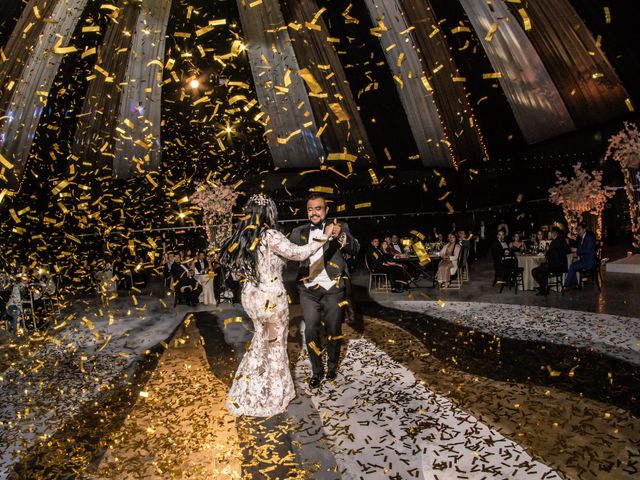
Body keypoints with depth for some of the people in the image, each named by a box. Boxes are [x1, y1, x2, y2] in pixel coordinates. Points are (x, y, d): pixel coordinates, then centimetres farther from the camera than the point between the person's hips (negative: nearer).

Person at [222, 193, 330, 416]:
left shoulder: (243, 236, 3)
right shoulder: (270, 235, -19)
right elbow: (298, 253, -21)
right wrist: (324, 236, -13)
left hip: (251, 297, 7)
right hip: (271, 298, -7)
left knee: (261, 341, 24)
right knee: (275, 346, 11)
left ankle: (250, 393, 37)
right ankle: (271, 398, 27)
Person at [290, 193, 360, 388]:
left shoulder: (339, 227, -4)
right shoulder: (299, 232, 5)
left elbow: (355, 249, -18)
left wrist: (341, 236, -38)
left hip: (333, 290, -1)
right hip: (309, 291, 2)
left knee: (334, 331, 12)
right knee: (311, 332, 5)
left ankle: (332, 366, 34)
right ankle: (317, 371, 23)